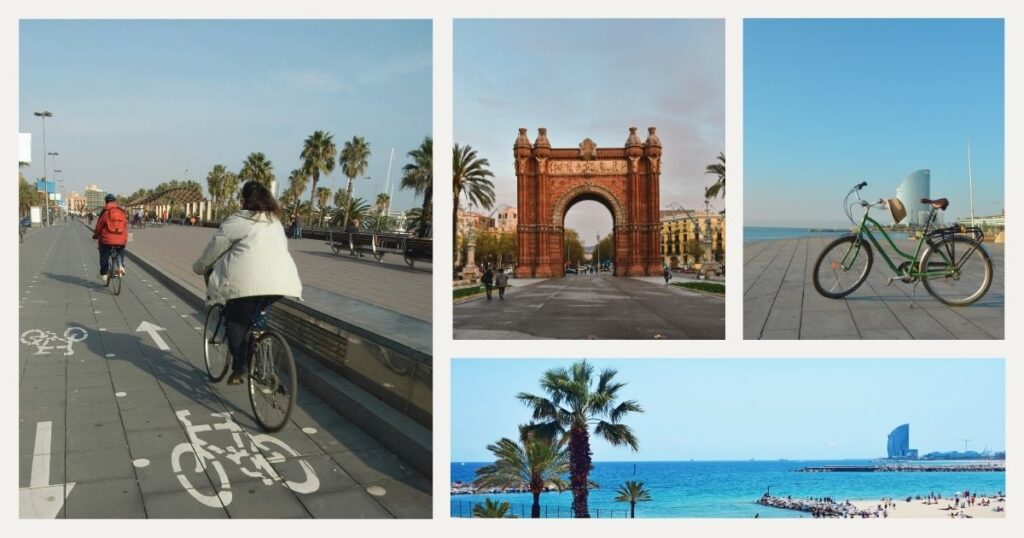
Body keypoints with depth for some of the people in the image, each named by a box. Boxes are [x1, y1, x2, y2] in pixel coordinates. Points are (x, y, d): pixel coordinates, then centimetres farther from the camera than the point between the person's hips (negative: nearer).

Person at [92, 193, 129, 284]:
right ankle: (121, 266, 9)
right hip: (121, 240, 3)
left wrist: (95, 235, 16)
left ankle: (104, 274, 17)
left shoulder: (105, 212, -7)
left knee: (104, 256, 13)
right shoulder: (122, 212, 4)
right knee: (120, 253, 29)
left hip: (107, 240, -3)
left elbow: (99, 226, -1)